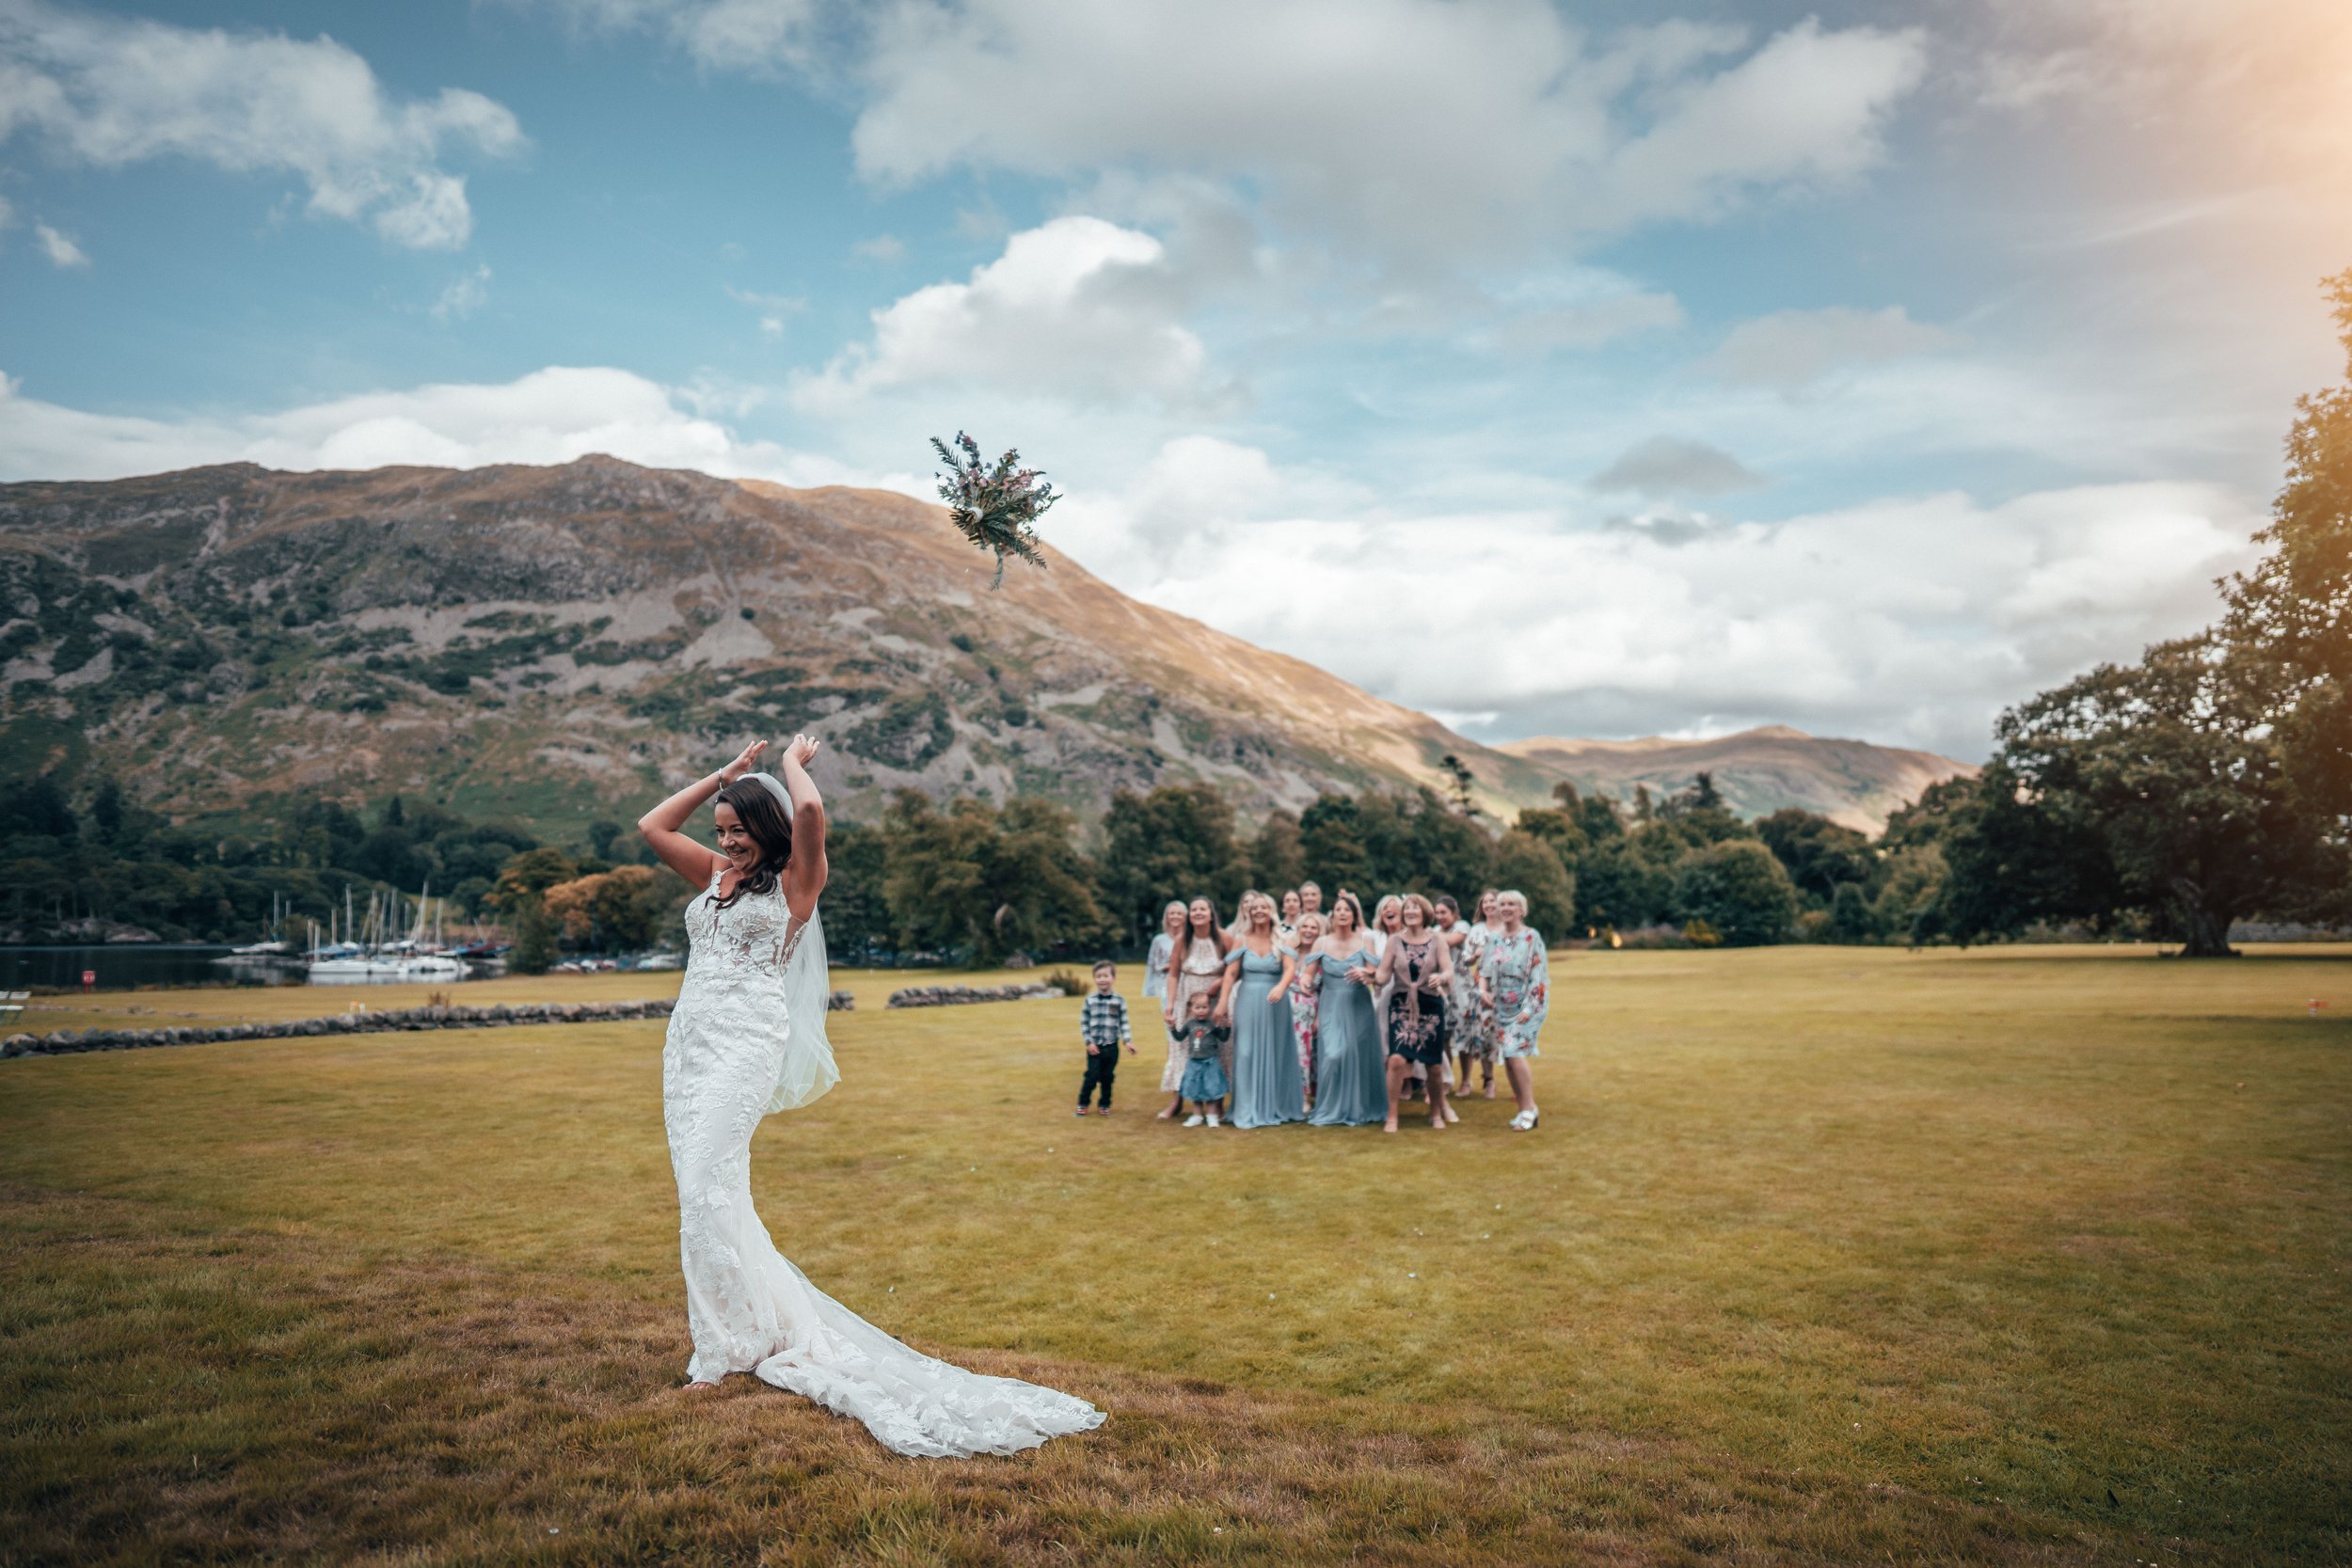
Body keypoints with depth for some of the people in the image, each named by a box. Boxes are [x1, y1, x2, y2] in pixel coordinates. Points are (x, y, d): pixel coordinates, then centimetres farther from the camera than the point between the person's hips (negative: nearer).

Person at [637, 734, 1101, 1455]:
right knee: (702, 1191, 8)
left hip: (746, 1042, -7)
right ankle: (767, 1324, 21)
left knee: (708, 1186, -14)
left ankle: (726, 1348, -2)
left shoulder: (793, 879, -1)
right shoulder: (715, 875, 17)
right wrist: (722, 774, 15)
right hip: (687, 1040, 7)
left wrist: (793, 760, 1)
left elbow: (809, 811, -19)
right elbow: (652, 826, 19)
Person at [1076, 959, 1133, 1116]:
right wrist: (1089, 1042, -7)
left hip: (1112, 1046, 1)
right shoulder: (1090, 1000, -3)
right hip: (1094, 1046, -1)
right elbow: (1084, 1023, -1)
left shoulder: (1119, 1000, -1)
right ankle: (1082, 1103, 13)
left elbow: (1124, 1023, 1)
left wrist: (1127, 1041, -9)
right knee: (1092, 1076, -3)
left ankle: (1105, 1104, 25)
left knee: (1108, 1077, 10)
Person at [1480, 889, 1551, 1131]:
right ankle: (1524, 1110, 16)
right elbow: (1484, 969, 15)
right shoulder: (1494, 939, 8)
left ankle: (1529, 1110, -4)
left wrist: (1529, 1008, -17)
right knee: (1506, 1057, 5)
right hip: (1502, 1007, 6)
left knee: (1515, 1052, -16)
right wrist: (1483, 989, -5)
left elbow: (1539, 975, -12)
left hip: (1527, 1006, -6)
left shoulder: (1531, 937, -8)